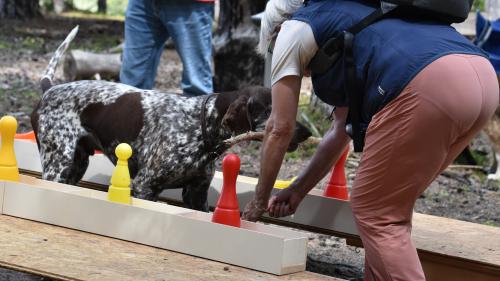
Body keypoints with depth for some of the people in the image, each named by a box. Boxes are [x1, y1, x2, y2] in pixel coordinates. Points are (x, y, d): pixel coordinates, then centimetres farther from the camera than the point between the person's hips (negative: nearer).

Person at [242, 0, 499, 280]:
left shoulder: (295, 29, 19)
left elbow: (280, 128, 19)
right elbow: (342, 128, 42)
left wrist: (260, 201, 30)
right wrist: (298, 190, 47)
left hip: (427, 87, -8)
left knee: (375, 213, 5)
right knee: (391, 208, 21)